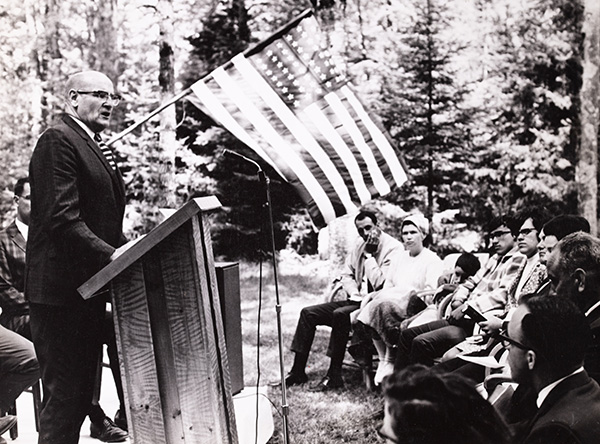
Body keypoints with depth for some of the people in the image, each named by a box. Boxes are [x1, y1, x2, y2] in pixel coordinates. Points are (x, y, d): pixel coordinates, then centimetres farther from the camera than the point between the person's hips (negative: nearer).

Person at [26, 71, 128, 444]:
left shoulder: (97, 148, 20)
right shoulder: (58, 140, -11)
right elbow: (61, 217, -21)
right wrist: (111, 255, -27)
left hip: (89, 287, 10)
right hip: (61, 290, -10)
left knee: (81, 393, 16)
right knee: (64, 395, -5)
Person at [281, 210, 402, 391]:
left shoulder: (393, 247, -12)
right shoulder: (359, 245, 12)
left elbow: (379, 283, -21)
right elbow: (346, 275, 15)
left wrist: (369, 255, -17)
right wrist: (356, 294, -3)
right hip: (357, 300, 8)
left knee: (340, 314, -34)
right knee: (308, 313, -1)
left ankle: (334, 376, -25)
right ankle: (298, 372, 2)